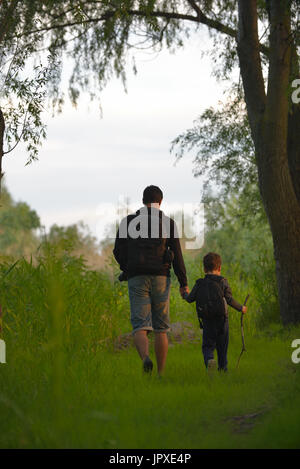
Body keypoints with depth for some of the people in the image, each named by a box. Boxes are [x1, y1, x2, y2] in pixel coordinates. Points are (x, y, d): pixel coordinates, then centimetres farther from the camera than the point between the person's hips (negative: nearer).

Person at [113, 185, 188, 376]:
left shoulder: (128, 221, 7)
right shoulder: (168, 223, 4)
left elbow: (118, 251, 7)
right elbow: (177, 254, -1)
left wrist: (127, 269, 25)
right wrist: (184, 283, 3)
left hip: (137, 279, 0)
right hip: (161, 278, 0)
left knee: (140, 327, -5)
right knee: (161, 329, 9)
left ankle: (145, 357, -34)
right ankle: (161, 374, 7)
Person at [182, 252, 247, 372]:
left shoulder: (199, 284, 5)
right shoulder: (223, 282, -2)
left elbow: (190, 299, 9)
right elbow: (230, 300, -5)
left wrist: (185, 294, 32)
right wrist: (241, 308, 10)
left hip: (206, 321, 1)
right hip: (221, 319, -1)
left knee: (207, 345, 4)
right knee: (222, 346, 12)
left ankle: (209, 359, -25)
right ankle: (223, 368, 15)